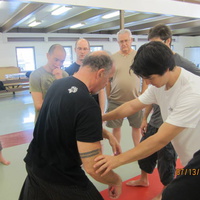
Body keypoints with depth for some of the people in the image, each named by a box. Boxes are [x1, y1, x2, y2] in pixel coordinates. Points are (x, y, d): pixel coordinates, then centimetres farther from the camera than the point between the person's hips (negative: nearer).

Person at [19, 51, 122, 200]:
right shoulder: (88, 106, -30)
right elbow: (93, 168, -28)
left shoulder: (58, 84, -3)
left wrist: (107, 134, 8)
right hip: (60, 180, -7)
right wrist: (117, 181, -9)